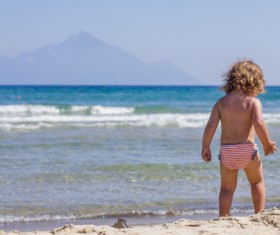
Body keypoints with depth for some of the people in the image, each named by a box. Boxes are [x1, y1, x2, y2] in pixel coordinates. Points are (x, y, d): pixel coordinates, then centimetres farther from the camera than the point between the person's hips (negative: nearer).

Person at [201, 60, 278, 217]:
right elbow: (259, 123, -21)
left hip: (226, 150, 2)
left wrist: (205, 147, 6)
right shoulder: (253, 101, -6)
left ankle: (223, 218, 1)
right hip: (247, 149, -2)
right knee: (257, 181, 22)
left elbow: (211, 125, -3)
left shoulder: (221, 102, 5)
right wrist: (267, 143, -8)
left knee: (227, 188, 15)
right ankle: (260, 214, 17)